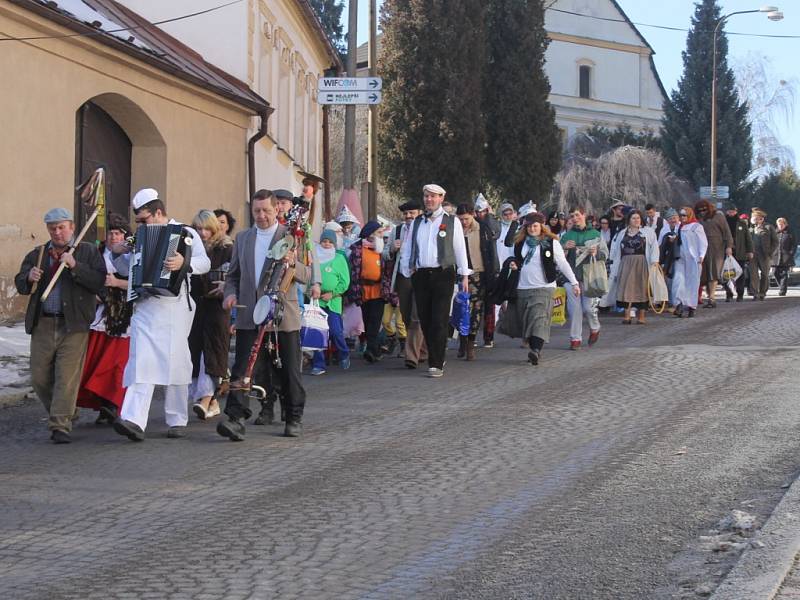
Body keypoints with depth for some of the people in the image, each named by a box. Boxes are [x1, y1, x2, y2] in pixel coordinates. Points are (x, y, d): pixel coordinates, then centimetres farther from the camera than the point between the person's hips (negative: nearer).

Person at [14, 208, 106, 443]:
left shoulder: (88, 252, 5)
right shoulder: (36, 254, 16)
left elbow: (98, 282, -8)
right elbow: (20, 285, 12)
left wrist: (75, 266, -19)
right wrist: (29, 278, -10)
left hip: (73, 325, -4)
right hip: (42, 325, 4)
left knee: (67, 377, -8)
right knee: (39, 377, 6)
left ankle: (60, 426, -6)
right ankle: (61, 413, 26)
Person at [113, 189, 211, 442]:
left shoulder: (186, 234, 3)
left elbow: (205, 263, -14)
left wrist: (184, 263, -33)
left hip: (174, 306, -3)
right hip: (144, 306, 3)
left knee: (175, 362, 2)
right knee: (141, 361, -9)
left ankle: (177, 420, 15)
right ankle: (133, 419, -21)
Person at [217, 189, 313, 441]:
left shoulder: (291, 236, 3)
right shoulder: (243, 238, 15)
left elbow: (306, 275, -1)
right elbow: (233, 274, 21)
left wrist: (292, 264, -22)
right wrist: (230, 293, 1)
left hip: (283, 315, -2)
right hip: (249, 316, 2)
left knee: (288, 371, 6)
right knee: (242, 368, -10)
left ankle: (294, 418, 20)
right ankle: (236, 418, -16)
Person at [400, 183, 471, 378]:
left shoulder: (452, 222, 4)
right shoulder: (417, 222, 15)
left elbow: (460, 249, 4)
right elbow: (407, 249, 20)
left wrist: (464, 275, 1)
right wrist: (409, 267, 5)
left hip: (443, 275, -4)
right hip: (420, 275, 4)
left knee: (439, 321, -10)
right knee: (425, 320, 3)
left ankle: (436, 364, -9)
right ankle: (436, 359, 15)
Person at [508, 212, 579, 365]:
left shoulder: (551, 242, -1)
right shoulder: (520, 242, 12)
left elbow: (562, 264, 0)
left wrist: (574, 283, -3)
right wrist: (515, 265, 1)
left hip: (544, 287, -5)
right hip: (523, 288, 5)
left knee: (540, 318, -17)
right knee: (526, 321, 4)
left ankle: (536, 351, -29)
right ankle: (534, 350, 12)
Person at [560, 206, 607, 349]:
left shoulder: (595, 234, 6)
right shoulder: (567, 235, 11)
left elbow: (605, 254, 6)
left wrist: (596, 253, -14)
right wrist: (565, 248, -8)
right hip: (572, 276, 2)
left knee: (588, 307, -4)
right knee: (574, 308, -2)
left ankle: (595, 328, 26)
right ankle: (575, 339, 4)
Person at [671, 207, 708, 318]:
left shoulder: (696, 227, 1)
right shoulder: (679, 228, 15)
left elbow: (703, 243, -1)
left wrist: (701, 256, -9)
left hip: (692, 259, -4)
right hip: (679, 259, 4)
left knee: (692, 283, 0)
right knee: (678, 280, -11)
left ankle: (691, 307, 7)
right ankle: (679, 305, -17)